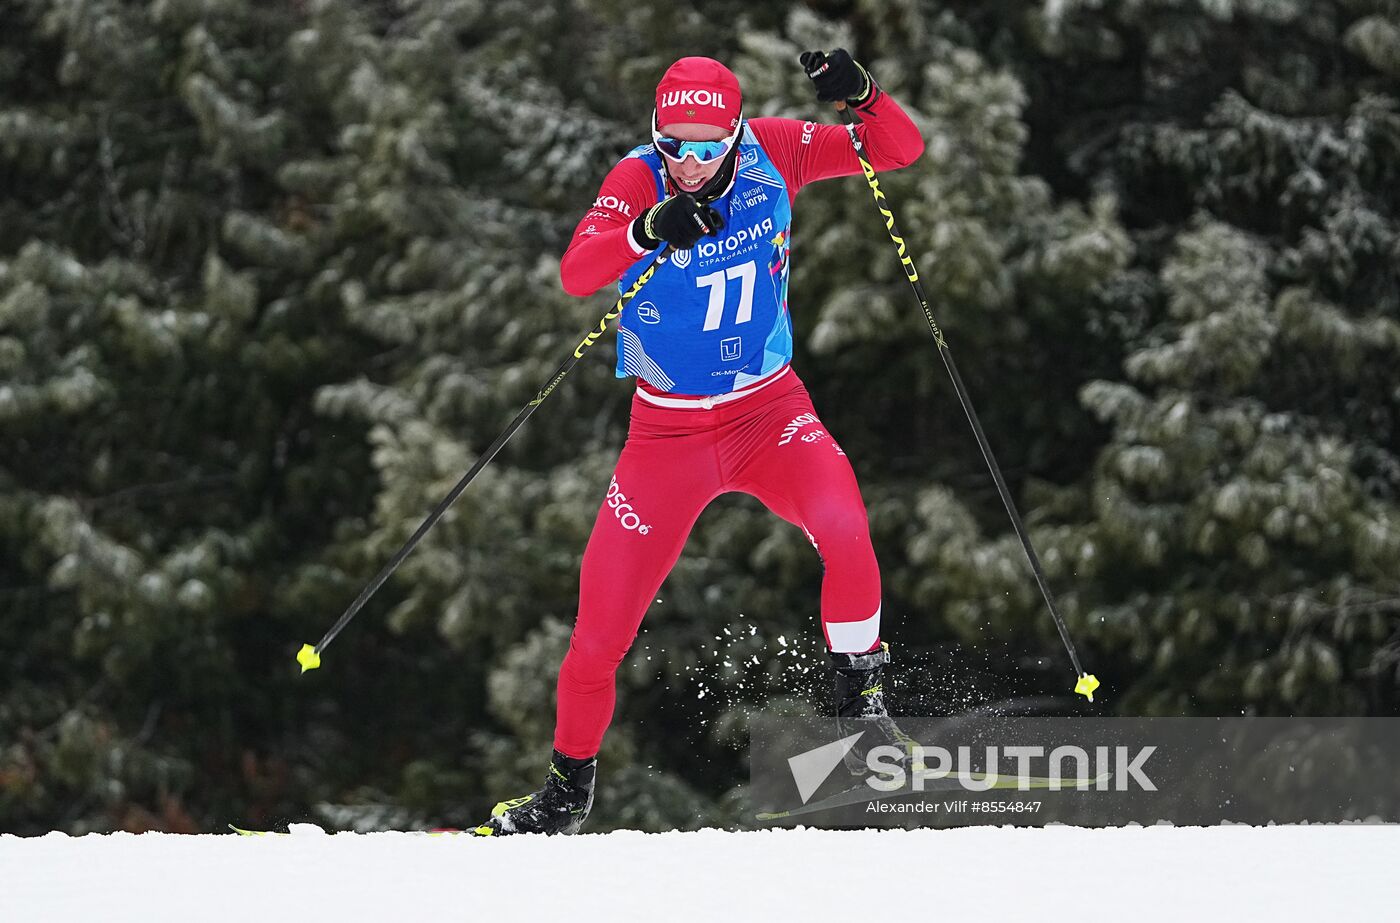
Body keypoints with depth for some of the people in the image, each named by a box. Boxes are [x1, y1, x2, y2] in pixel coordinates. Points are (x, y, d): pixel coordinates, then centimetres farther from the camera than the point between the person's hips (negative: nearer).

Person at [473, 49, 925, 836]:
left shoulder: (770, 153, -9)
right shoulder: (638, 181, -15)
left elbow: (901, 150, -8)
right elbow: (576, 273, -32)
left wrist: (862, 95, -29)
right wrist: (649, 229, -51)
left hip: (769, 412, 1)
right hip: (668, 432, -1)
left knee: (843, 526, -32)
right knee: (600, 631, 1)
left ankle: (861, 691, -10)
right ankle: (569, 787, 25)